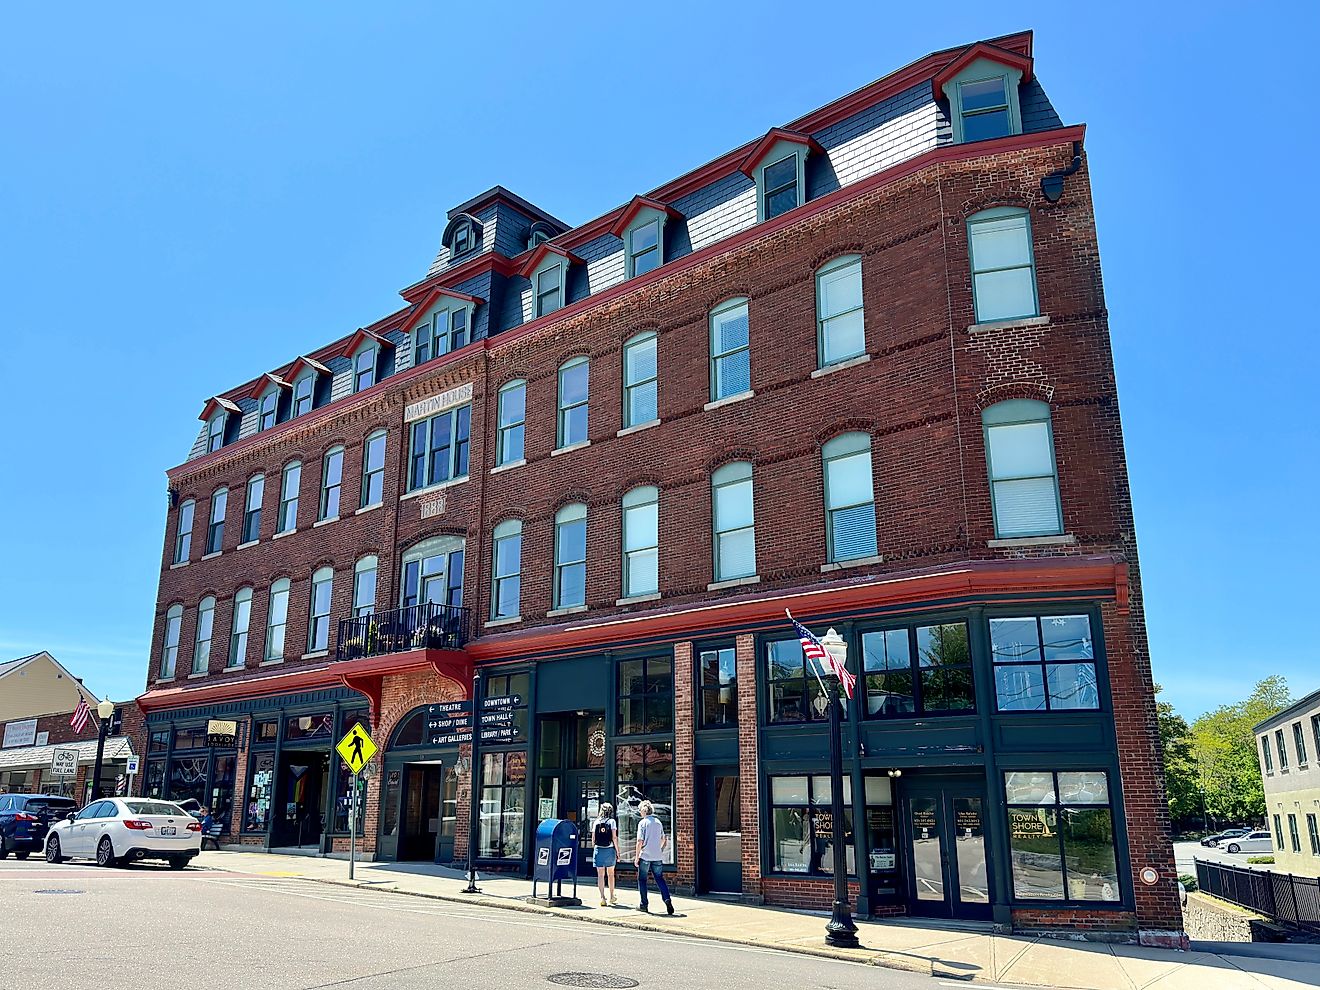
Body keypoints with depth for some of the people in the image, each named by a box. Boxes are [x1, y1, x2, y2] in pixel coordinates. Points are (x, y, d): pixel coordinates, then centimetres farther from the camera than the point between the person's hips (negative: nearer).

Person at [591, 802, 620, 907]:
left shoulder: (596, 822, 5)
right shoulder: (612, 821, -2)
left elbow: (593, 838, 5)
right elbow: (614, 838, -7)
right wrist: (617, 851, -2)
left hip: (598, 850, 1)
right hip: (610, 850, -1)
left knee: (600, 874, 3)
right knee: (610, 874, 15)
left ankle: (602, 898, -2)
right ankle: (612, 896, 25)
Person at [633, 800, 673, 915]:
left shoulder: (642, 823, -8)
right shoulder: (658, 822, 9)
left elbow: (640, 842, -12)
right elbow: (663, 840, 16)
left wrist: (637, 856, -6)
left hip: (645, 856, -4)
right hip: (658, 857, 5)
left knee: (642, 880, 9)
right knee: (660, 879, 9)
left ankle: (644, 905, 11)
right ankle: (667, 899, -10)